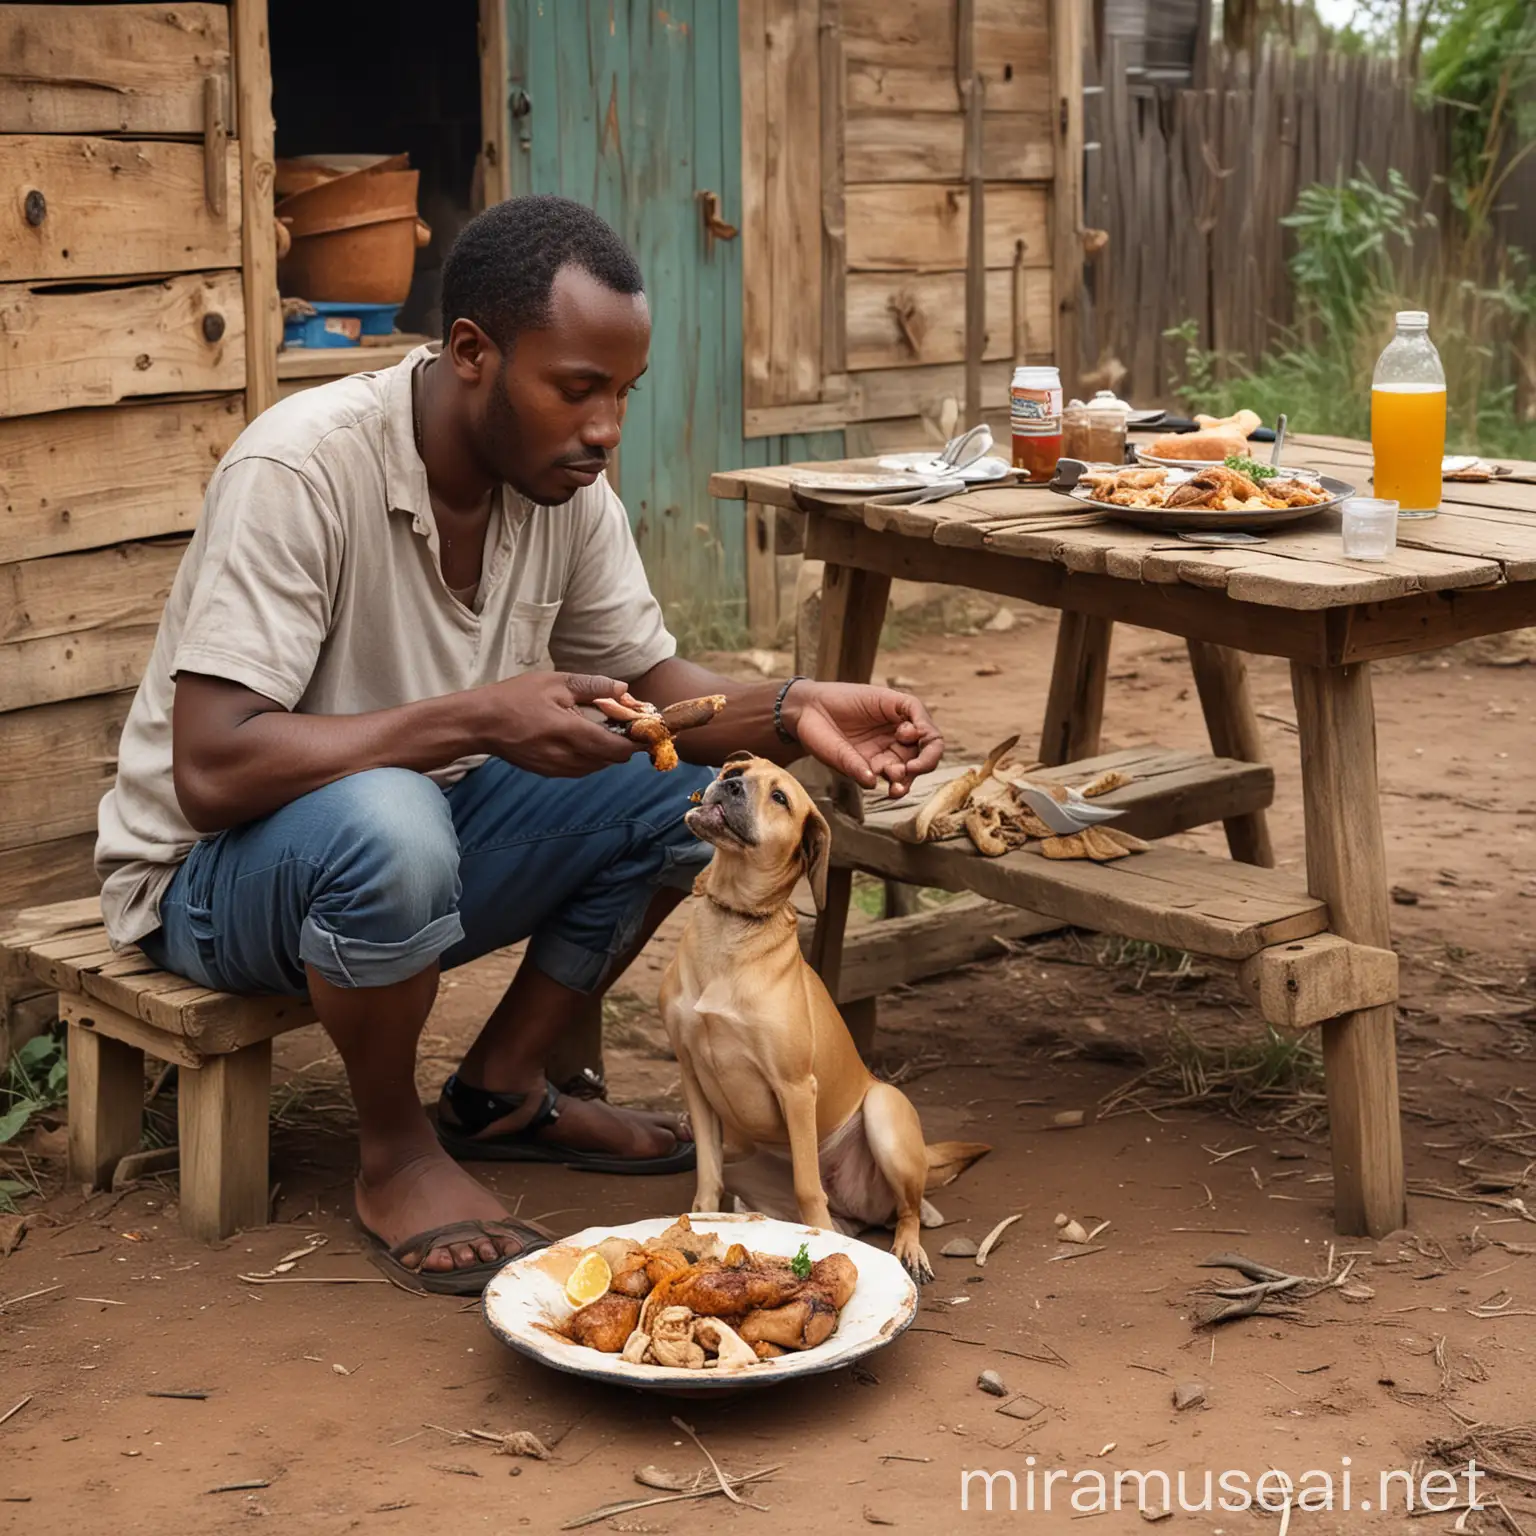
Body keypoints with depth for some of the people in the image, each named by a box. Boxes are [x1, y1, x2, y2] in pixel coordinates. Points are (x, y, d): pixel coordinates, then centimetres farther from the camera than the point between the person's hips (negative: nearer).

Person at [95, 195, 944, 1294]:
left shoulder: (566, 483, -7)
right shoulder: (302, 470, -28)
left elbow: (654, 685, 0)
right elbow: (213, 770, -33)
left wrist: (792, 712, -21)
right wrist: (477, 718, -39)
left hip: (429, 827, 7)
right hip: (216, 873, -7)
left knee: (698, 785, -8)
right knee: (390, 826, -39)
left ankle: (502, 1090, 6)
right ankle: (395, 1153, -11)